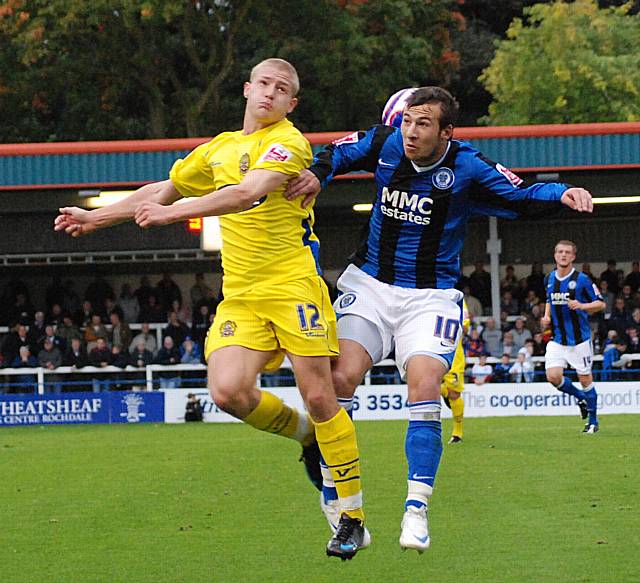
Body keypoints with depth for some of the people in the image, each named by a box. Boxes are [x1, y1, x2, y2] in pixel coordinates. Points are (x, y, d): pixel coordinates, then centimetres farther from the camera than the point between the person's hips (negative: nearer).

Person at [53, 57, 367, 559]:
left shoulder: (288, 142, -6)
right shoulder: (218, 149, 17)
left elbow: (249, 193, -23)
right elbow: (165, 189, 31)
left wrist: (174, 212, -29)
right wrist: (98, 217, 32)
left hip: (292, 286, -6)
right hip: (239, 294, 6)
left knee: (319, 397, -10)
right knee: (228, 391, -16)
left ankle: (353, 520, 0)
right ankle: (305, 436, 15)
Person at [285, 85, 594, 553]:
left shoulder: (467, 167, -11)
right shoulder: (385, 143, -4)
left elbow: (520, 195, -16)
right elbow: (337, 153, 13)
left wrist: (563, 193, -35)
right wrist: (316, 174, -7)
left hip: (430, 297, -2)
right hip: (370, 284, 2)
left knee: (425, 388, -20)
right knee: (341, 377, -17)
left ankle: (417, 510, -10)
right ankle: (335, 500, -2)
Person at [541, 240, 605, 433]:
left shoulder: (581, 279, -10)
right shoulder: (549, 279, 6)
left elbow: (600, 303, -7)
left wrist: (582, 306, -24)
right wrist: (547, 316, 6)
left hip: (579, 338, -4)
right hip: (557, 339, 4)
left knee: (585, 379, 1)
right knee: (553, 376, -9)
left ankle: (593, 421, 17)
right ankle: (581, 397, 20)